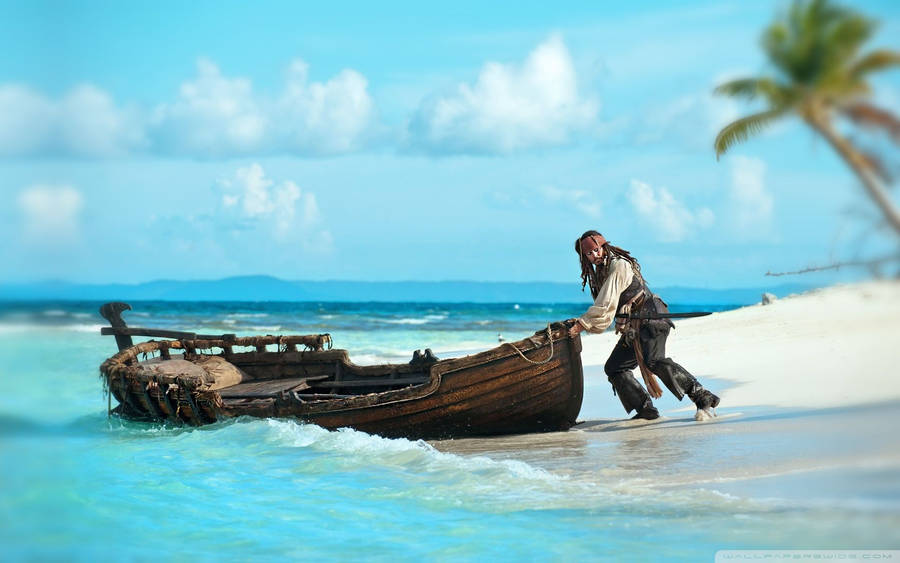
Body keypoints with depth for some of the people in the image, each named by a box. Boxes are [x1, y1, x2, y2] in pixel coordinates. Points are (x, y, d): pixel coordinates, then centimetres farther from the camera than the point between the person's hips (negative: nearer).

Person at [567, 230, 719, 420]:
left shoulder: (619, 265, -14)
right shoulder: (601, 270, 15)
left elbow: (606, 304, -21)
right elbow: (602, 306, 20)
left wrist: (582, 324, -20)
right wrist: (581, 320, 8)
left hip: (650, 318, -10)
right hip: (633, 328, 10)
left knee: (654, 361, -28)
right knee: (614, 367, 4)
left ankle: (704, 399, -27)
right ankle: (646, 410, 1)